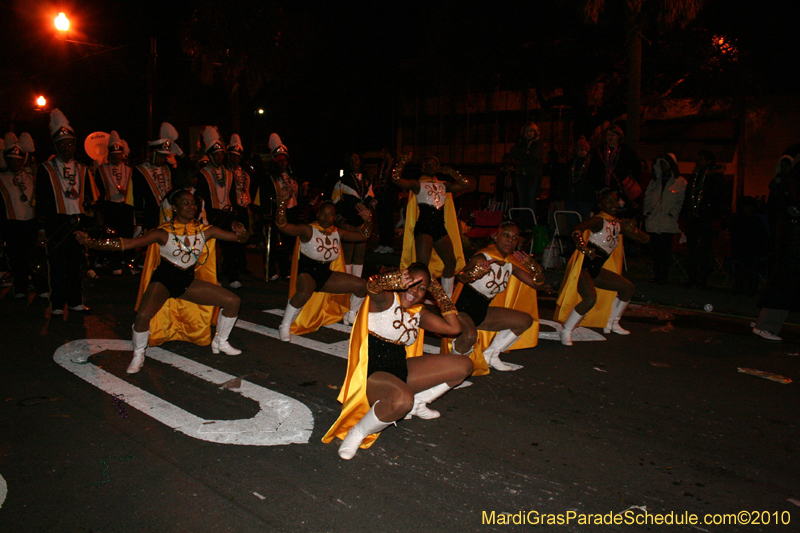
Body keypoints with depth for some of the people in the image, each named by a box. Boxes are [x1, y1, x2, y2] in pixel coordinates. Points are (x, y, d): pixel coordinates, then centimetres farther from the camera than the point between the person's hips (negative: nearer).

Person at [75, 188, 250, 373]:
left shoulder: (205, 231, -3)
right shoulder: (164, 233, -13)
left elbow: (238, 238, -1)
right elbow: (126, 243, -19)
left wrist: (240, 232, -26)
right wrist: (91, 243, -30)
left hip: (188, 281, 4)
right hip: (163, 281, -4)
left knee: (232, 301, -6)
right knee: (143, 316, -30)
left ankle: (220, 343, 18)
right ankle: (138, 356, 1)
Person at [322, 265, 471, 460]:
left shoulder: (418, 314, 13)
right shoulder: (386, 300, -10)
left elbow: (454, 328, 7)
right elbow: (372, 287, -36)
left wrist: (439, 292, 8)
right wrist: (397, 281, -58)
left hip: (401, 371, 8)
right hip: (372, 373, -8)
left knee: (464, 365, 4)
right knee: (402, 399, -43)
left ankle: (416, 403, 14)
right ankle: (357, 434, -15)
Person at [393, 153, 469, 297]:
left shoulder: (444, 185, 20)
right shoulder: (417, 184, 4)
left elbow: (465, 184, 20)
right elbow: (396, 179, -8)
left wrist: (451, 172, 13)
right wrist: (402, 163, -17)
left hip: (440, 228, 6)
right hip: (423, 227, -6)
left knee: (451, 263, 7)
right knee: (422, 265, -17)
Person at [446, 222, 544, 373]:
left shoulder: (511, 263, 4)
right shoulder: (483, 257, -20)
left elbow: (536, 283, 8)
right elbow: (461, 277, -39)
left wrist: (534, 267, -12)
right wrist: (474, 273, -61)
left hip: (483, 312, 9)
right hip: (463, 309, -9)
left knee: (526, 320, 9)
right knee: (470, 336, -40)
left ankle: (489, 356, 13)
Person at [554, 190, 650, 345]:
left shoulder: (619, 225, 13)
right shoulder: (598, 221, -12)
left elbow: (644, 238, 14)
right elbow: (577, 230, -31)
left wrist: (632, 229, -7)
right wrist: (585, 249, -44)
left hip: (596, 269, 9)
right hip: (583, 267, -9)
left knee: (628, 287, 15)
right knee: (590, 299, -29)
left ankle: (612, 324, 26)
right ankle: (566, 331, -14)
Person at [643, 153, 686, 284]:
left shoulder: (680, 183, 4)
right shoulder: (654, 181, 19)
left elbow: (681, 202, -1)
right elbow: (647, 198, 20)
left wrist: (672, 213, -11)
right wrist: (647, 211, 6)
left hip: (669, 223, -4)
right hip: (654, 222, 4)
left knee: (665, 250, -6)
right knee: (656, 250, 2)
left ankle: (663, 276, -1)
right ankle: (657, 276, 8)